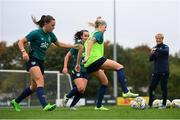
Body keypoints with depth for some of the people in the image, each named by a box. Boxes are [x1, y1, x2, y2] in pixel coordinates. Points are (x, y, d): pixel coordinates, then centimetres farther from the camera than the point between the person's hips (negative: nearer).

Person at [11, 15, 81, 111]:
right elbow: (21, 42, -11)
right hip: (32, 60, -8)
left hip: (41, 61, 8)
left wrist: (73, 46, 14)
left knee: (34, 86, 11)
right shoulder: (36, 33, -13)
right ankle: (45, 105, -40)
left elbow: (59, 44, 22)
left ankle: (16, 102, 27)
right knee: (40, 81, -27)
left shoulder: (50, 35, 7)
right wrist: (24, 52, -29)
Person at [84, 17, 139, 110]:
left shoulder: (92, 34, 27)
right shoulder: (99, 33, 0)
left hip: (89, 65, 10)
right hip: (96, 60, -10)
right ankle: (125, 92, -19)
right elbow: (91, 42, -19)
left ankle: (98, 106, 16)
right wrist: (87, 56, -28)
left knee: (104, 82, 20)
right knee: (119, 67, -8)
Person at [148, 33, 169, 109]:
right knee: (151, 88, 1)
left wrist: (156, 50, -37)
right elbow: (151, 59, 8)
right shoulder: (154, 48, 12)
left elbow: (165, 51, -26)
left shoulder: (165, 47, -2)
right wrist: (152, 54, -12)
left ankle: (164, 104, 8)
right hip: (156, 71, 5)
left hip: (164, 71, -5)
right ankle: (150, 104, 8)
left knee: (163, 88, -1)